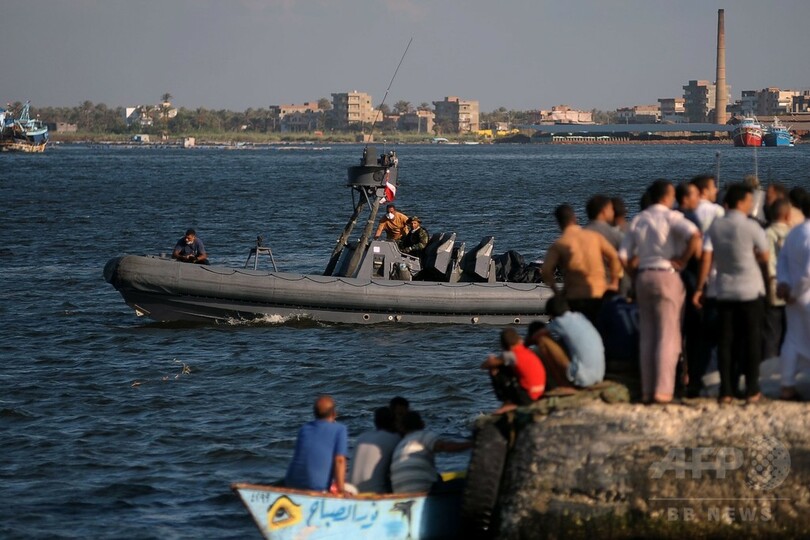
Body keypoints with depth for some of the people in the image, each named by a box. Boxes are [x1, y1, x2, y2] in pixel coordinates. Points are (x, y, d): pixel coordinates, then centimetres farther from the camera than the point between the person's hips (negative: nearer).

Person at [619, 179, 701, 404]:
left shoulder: (638, 220, 11)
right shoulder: (671, 217, -5)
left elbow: (623, 257, 8)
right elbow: (695, 235, -22)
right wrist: (683, 260, -11)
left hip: (643, 277, 5)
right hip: (666, 276, -5)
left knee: (647, 336, 10)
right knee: (668, 335, -3)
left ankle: (647, 390, 8)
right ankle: (662, 390, -9)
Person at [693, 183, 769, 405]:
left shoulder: (715, 226, 0)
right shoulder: (751, 227, -11)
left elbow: (706, 258, -5)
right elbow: (764, 257, -3)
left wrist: (699, 288, -1)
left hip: (724, 292, 3)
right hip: (750, 291, -3)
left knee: (726, 342, 6)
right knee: (751, 341, 4)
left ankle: (726, 391, 4)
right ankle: (752, 391, 4)